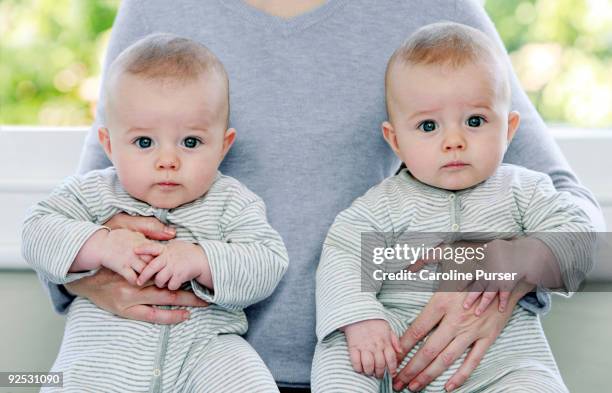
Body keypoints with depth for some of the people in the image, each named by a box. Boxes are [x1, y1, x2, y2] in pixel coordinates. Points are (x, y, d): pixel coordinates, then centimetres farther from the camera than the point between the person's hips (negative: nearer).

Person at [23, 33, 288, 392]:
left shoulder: (232, 203, 2)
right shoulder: (95, 193, 6)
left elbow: (269, 264, -7)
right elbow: (37, 232, -1)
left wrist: (200, 260, -22)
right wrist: (101, 246, -17)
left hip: (204, 340, -1)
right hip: (104, 348, 1)